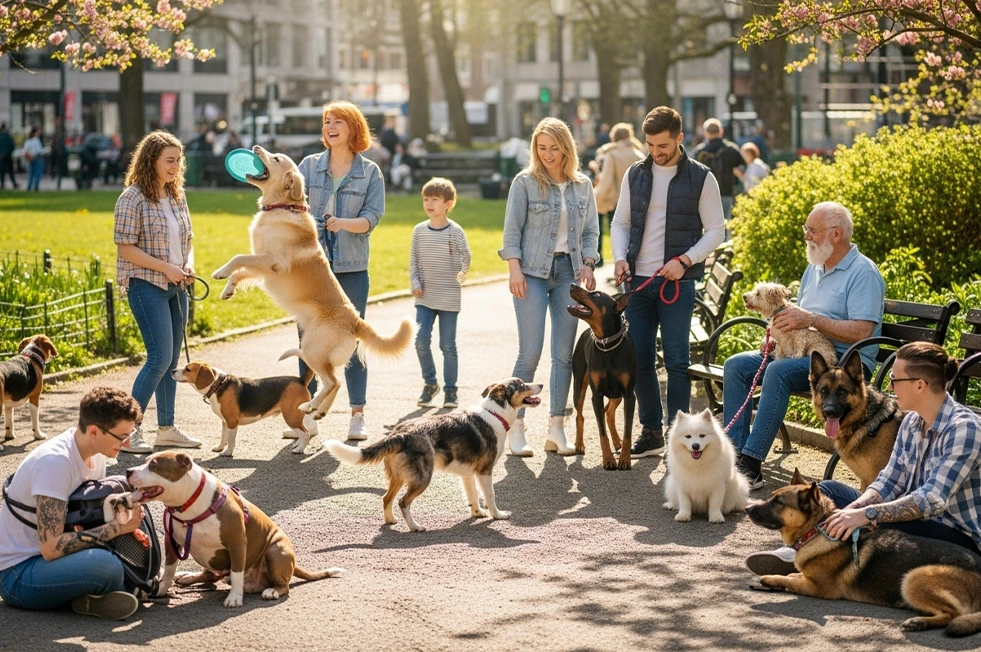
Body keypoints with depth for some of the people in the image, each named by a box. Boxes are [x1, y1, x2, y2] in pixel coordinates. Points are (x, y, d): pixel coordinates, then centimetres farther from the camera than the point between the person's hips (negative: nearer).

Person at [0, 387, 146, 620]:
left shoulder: (95, 454, 1)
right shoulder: (55, 462, -26)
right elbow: (51, 548, -29)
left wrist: (127, 524, -12)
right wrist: (117, 527, -27)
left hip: (48, 556, 9)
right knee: (106, 565, -33)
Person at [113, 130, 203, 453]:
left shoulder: (177, 197, 11)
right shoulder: (133, 198, -11)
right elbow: (125, 248, -14)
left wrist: (189, 264, -1)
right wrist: (166, 268, -17)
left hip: (176, 287, 7)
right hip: (146, 285, -7)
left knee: (172, 359, 10)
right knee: (160, 357, -13)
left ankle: (166, 427, 20)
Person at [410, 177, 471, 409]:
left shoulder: (455, 231, -5)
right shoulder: (419, 230, 4)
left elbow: (466, 257, -1)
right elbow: (413, 260, 8)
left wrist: (459, 277, -2)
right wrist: (415, 283, -2)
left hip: (449, 298, -3)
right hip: (425, 297, 3)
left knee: (448, 345, 2)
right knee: (421, 341, -5)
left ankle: (450, 390, 12)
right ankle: (430, 383, 14)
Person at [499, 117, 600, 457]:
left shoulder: (582, 186, 10)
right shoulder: (525, 182, -1)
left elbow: (591, 231, 14)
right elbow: (512, 229, -3)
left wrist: (588, 264, 0)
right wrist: (514, 269, -12)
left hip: (568, 272, 4)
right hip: (533, 272, -4)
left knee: (564, 354, 2)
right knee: (530, 352, -9)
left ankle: (556, 428, 9)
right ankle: (516, 426, -2)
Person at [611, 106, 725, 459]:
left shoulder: (701, 178, -2)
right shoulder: (635, 174, 8)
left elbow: (715, 230, -1)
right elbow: (621, 222, 14)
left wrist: (685, 260, -14)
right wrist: (620, 257, -4)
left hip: (677, 282, -4)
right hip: (638, 280, 4)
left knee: (675, 360, -5)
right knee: (639, 359, 6)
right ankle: (652, 431, 17)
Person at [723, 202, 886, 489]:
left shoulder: (863, 273, -10)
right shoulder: (814, 269, 18)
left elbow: (862, 332, -21)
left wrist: (811, 319, -22)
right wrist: (781, 325, 4)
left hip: (844, 361, -9)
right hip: (803, 352, 9)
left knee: (779, 371, -34)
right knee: (736, 365, -7)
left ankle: (751, 464, -34)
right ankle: (735, 452, -16)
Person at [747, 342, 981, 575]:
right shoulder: (912, 421, 6)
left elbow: (933, 500, -29)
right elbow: (889, 482, 5)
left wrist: (866, 515, -36)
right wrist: (851, 509, -14)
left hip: (959, 537, -9)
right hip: (918, 521, 9)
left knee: (872, 527, -36)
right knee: (829, 490, 6)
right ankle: (799, 550, -20)